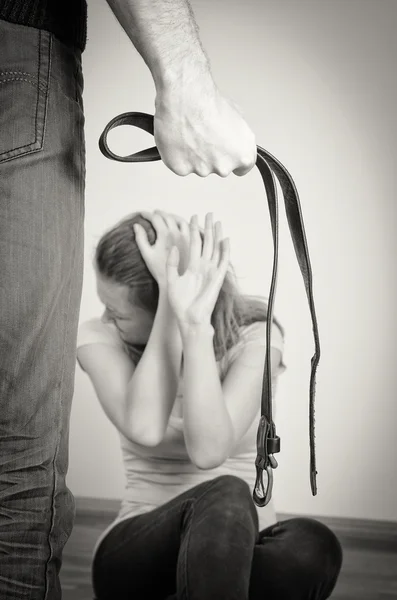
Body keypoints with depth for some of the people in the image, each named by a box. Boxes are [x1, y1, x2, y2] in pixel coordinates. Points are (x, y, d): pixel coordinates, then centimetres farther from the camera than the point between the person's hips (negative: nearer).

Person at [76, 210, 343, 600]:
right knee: (223, 497, -36)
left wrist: (195, 322, -35)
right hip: (139, 550, -1)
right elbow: (144, 429, -26)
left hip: (240, 548, 2)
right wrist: (172, 302, -29)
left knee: (311, 547, -35)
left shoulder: (253, 336, -10)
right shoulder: (100, 337, -5)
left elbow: (209, 450, -28)